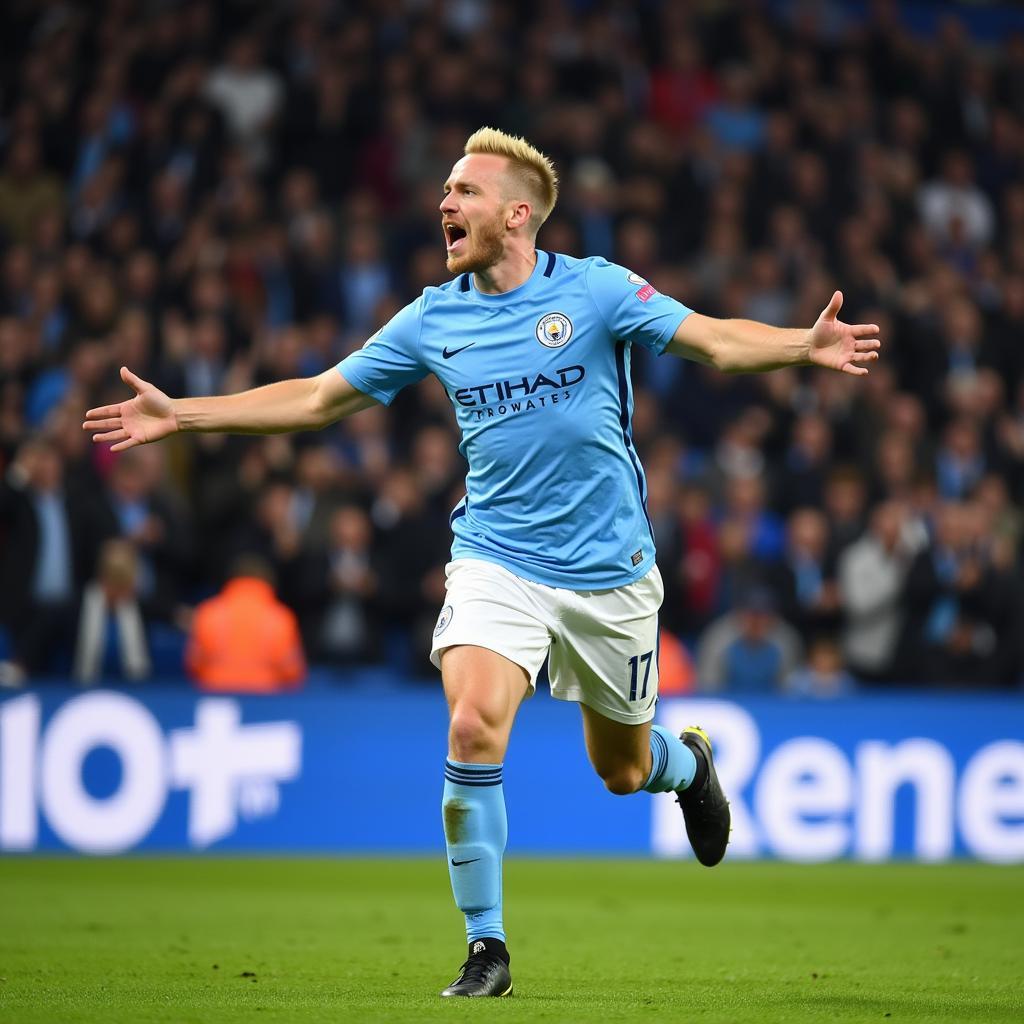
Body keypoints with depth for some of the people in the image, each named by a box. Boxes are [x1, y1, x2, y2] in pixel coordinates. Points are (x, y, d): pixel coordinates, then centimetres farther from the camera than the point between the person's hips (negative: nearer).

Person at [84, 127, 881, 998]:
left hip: (608, 567, -1)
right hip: (495, 559, 1)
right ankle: (487, 950, -10)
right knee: (473, 728, -23)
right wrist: (182, 414, 6)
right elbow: (316, 399, 9)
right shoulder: (434, 319, 1)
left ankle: (687, 763, 51)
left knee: (620, 770, 11)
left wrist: (806, 345, -30)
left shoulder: (595, 289, -7)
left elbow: (716, 341, -11)